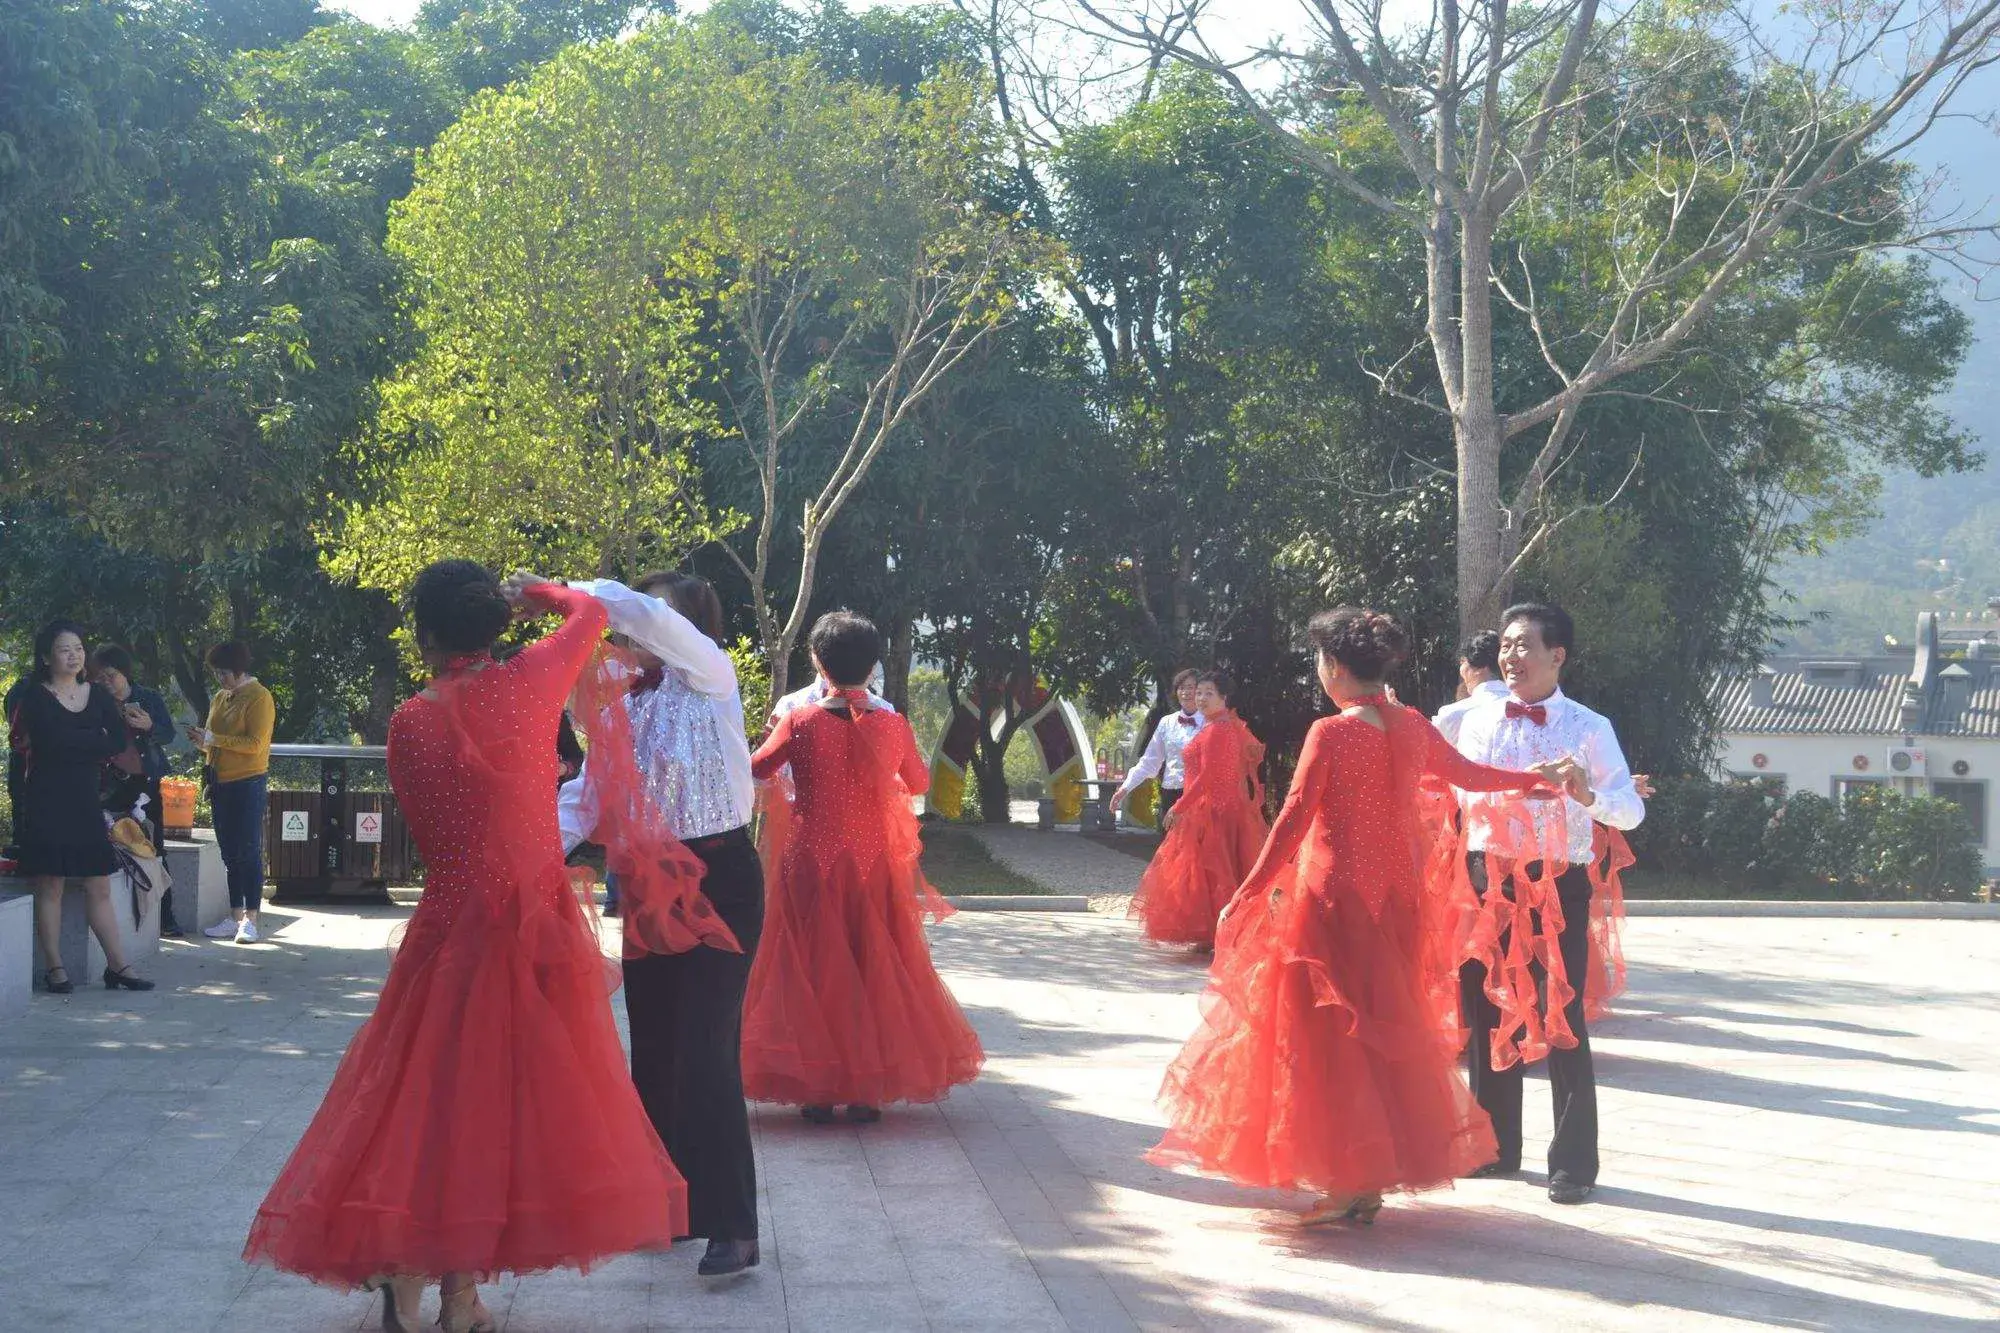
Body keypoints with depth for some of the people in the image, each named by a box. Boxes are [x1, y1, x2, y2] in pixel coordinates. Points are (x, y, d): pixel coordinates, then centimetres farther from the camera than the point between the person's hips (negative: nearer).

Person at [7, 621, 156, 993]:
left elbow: (119, 741, 0)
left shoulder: (98, 694, 11)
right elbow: (55, 740, -19)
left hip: (85, 801, 4)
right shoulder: (34, 697, -3)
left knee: (99, 887, 5)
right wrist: (95, 741, -7)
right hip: (46, 802, -4)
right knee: (50, 886, -2)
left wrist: (73, 746, -7)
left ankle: (118, 966, 7)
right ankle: (55, 969, 4)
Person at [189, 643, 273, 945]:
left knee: (249, 852, -6)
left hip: (249, 783, -8)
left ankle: (250, 920, -4)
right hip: (221, 783, 8)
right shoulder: (220, 699, 16)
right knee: (230, 853, 9)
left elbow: (255, 744, -17)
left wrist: (212, 738, -18)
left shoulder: (258, 698, -9)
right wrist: (202, 740, 2)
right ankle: (235, 917, 13)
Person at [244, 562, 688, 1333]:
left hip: (449, 925, 0)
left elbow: (424, 828, 5)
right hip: (539, 926, 0)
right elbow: (591, 611, 11)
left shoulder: (410, 722, -5)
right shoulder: (528, 685, -6)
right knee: (514, 1096, 8)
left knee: (425, 1099, 9)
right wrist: (530, 596, 28)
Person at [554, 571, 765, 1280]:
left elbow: (633, 608, -27)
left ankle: (733, 1227, -7)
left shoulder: (709, 676, -10)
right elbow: (588, 791, 7)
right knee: (654, 1046, 12)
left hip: (718, 881, -7)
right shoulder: (622, 701, 9)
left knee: (705, 1048, -11)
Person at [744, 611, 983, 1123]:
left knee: (812, 970, 9)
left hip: (811, 864, -1)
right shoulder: (894, 726, -4)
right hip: (875, 864, 1)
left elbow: (755, 769, 4)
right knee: (874, 971, 12)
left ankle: (815, 1089, 9)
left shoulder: (802, 721, -10)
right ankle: (869, 1090, 14)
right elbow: (919, 783, 14)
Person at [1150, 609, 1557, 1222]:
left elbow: (1292, 821, -15)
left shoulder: (1330, 733, -14)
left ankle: (1351, 1178, 2)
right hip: (1397, 896, 6)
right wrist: (1535, 779, 39)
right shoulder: (1413, 727, 4)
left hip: (1333, 895, -6)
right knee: (1388, 1026, 15)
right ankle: (1383, 1168, 22)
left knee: (1329, 1033, 1)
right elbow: (1469, 773, 21)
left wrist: (1248, 896, -10)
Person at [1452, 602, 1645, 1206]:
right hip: (1487, 879, 4)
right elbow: (1454, 799, 18)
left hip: (1559, 884, -4)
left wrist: (1588, 793, -26)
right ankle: (1496, 1146, 22)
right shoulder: (1476, 724, 9)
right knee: (1489, 1014, 9)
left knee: (1561, 1020, -3)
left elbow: (1632, 809, -8)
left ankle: (1573, 1161, 7)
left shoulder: (1588, 728, -1)